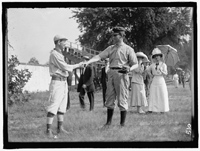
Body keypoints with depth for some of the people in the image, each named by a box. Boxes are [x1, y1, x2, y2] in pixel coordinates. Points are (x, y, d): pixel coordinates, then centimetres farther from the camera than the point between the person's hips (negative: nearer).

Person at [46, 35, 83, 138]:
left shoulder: (60, 55, 18)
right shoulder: (54, 54, -13)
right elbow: (65, 67, -16)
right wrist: (77, 65, -5)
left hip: (63, 82, 10)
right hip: (57, 82, -10)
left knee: (62, 106, 10)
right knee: (53, 107, -12)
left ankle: (60, 128, 14)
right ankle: (48, 130, -13)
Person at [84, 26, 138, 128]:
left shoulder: (128, 49, 0)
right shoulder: (110, 48, 14)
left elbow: (135, 64, 1)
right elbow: (99, 56, 6)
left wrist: (129, 68, -20)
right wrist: (87, 62, -8)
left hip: (121, 74, -5)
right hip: (111, 74, 5)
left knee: (122, 99, -2)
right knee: (109, 99, 8)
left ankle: (122, 124, 6)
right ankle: (108, 123, 18)